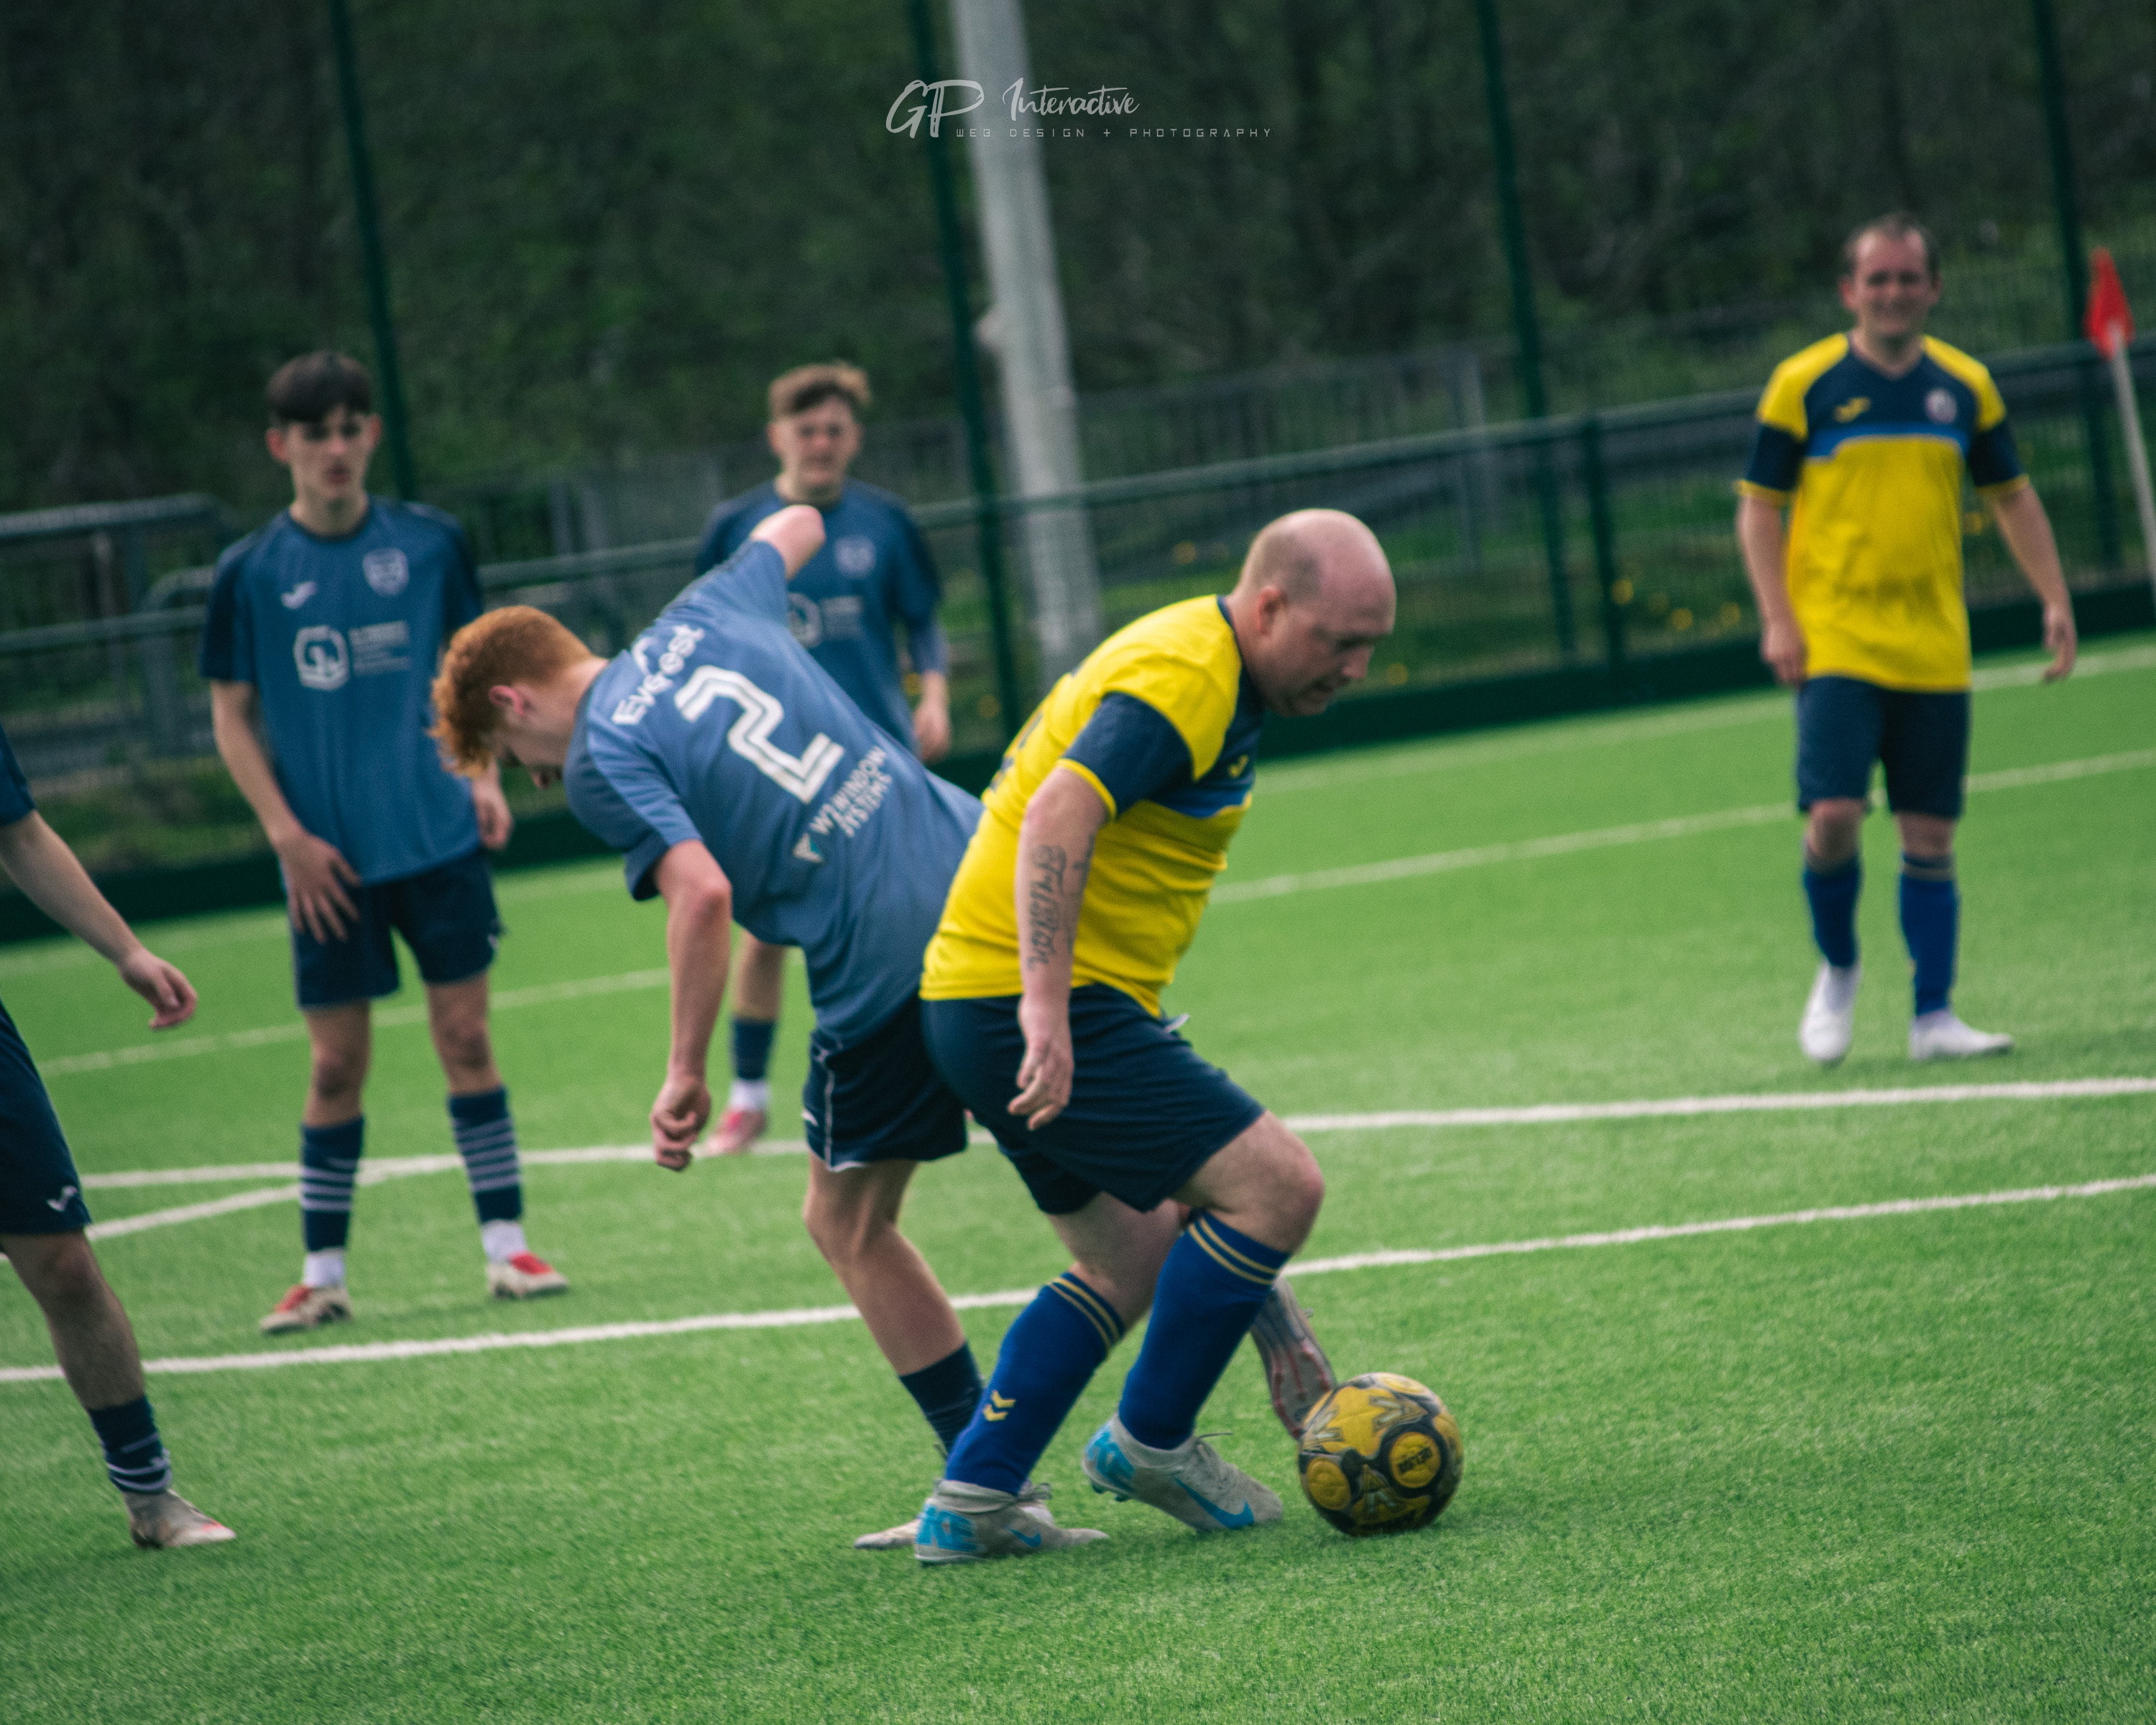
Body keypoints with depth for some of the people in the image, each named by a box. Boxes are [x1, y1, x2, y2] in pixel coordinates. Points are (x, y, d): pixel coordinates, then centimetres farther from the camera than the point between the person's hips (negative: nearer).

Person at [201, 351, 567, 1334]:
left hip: (438, 837, 1)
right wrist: (287, 834, -6)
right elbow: (231, 714, 2)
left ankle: (506, 1244, 8)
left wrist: (482, 773, 1)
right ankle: (322, 1272, 11)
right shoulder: (250, 573, -3)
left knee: (465, 1038, 1)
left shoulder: (429, 543, 2)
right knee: (337, 1064, 2)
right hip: (329, 859, -1)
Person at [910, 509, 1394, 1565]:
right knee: (1277, 1186, -10)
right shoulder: (1185, 679, -18)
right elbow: (1057, 818, -30)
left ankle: (970, 1504, 17)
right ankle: (1149, 1441, 4)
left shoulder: (1207, 670, 15)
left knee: (1133, 1261, 19)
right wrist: (1047, 1009, -36)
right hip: (1035, 1008, -11)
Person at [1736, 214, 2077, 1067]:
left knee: (1931, 836, 2)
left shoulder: (1965, 385, 8)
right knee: (1834, 818, -15)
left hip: (1934, 650, 3)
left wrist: (2055, 600, 8)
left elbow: (2013, 497, 18)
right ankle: (1837, 971, 10)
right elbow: (1758, 507, 2)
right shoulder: (1803, 383, -2)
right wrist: (1777, 618, -9)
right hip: (1834, 641, -3)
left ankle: (1933, 1017, 8)